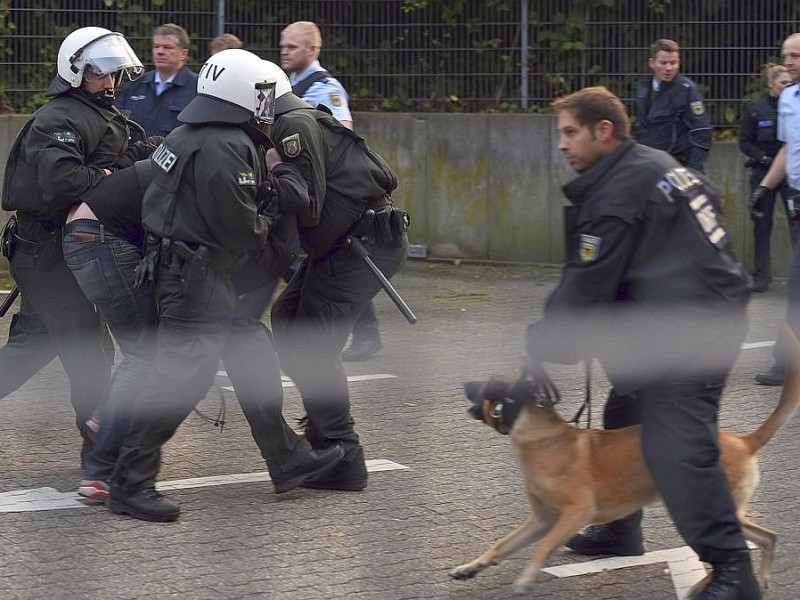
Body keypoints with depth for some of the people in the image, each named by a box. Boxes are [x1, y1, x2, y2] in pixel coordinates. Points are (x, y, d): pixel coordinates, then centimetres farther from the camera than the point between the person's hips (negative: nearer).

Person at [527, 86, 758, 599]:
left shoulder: (616, 194, -13)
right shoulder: (656, 165, 17)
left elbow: (586, 288, -13)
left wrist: (541, 353, -5)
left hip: (688, 326, -11)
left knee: (677, 448, -17)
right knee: (626, 419, 20)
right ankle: (619, 532, 33)